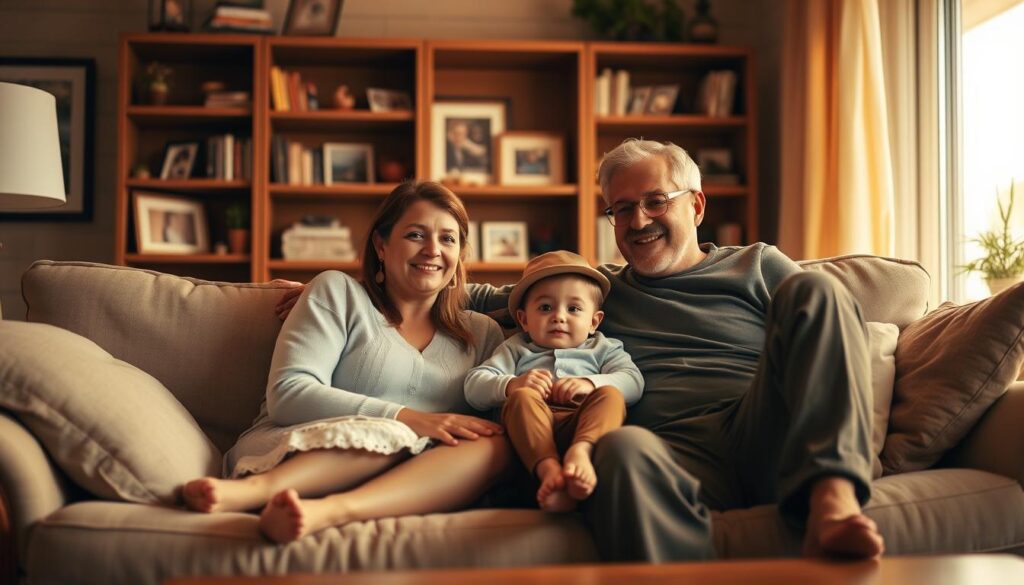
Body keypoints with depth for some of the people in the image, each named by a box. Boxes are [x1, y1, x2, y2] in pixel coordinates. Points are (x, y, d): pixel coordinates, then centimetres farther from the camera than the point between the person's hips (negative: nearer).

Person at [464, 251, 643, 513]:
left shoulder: (603, 349, 27)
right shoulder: (516, 349, 27)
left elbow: (633, 382, 7)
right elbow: (474, 388, 13)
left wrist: (591, 383, -14)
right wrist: (511, 385, -10)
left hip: (586, 425, 0)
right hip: (532, 431, 0)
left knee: (610, 395, -26)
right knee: (522, 397, -28)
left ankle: (580, 452, -53)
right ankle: (548, 468, -50)